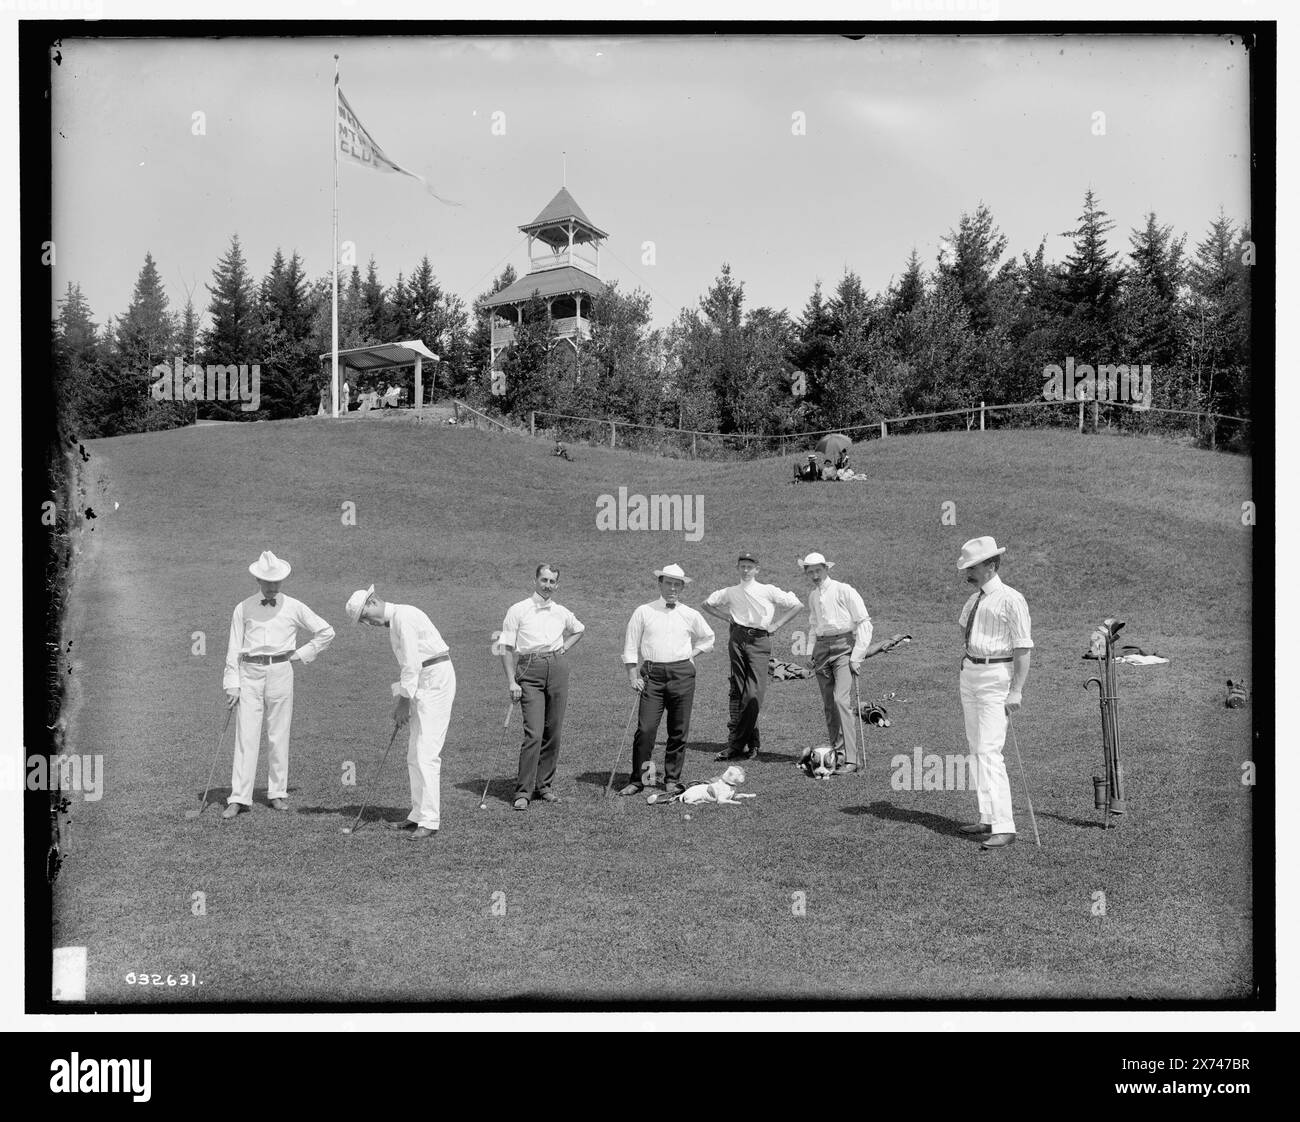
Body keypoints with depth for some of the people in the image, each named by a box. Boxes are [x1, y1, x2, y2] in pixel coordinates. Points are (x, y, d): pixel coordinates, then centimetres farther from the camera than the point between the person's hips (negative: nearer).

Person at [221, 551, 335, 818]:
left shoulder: (294, 608, 6)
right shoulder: (243, 609, 6)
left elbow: (326, 632, 11)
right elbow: (234, 648, 6)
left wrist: (301, 654, 4)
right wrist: (232, 685, -1)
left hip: (280, 671, 0)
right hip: (250, 674, 0)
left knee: (279, 736, 3)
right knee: (246, 736, -4)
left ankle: (278, 793, 13)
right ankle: (239, 798, -4)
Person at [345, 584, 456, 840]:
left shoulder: (403, 616, -14)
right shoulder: (394, 622, 18)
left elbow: (412, 663, -17)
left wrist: (405, 701, -12)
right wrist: (400, 702, 13)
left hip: (436, 679, -10)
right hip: (424, 683, 10)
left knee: (426, 753, -12)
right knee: (414, 754, 11)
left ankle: (429, 822, -12)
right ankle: (418, 816, 15)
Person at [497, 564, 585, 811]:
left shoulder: (561, 613, 13)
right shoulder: (518, 610, 1)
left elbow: (579, 629, 34)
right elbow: (506, 648, -1)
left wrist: (565, 647, 15)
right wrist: (511, 681, -9)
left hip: (558, 667, 4)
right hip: (530, 669, -4)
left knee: (553, 732, 5)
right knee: (534, 733, -12)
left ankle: (544, 785, 17)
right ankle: (523, 791, -8)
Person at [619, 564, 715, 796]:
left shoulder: (690, 615, 9)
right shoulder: (644, 612, 5)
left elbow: (707, 638, 26)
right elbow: (631, 646, 6)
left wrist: (690, 654, 13)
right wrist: (633, 676, -2)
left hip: (682, 673, 2)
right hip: (652, 674, -2)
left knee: (679, 731, 3)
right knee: (646, 729, -9)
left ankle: (672, 780, 13)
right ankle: (637, 779, 0)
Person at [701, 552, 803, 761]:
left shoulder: (768, 591, 4)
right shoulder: (730, 593, 12)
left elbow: (796, 605, 5)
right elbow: (707, 604, 26)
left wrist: (776, 625, 2)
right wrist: (726, 617, 14)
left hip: (759, 640, -3)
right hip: (737, 639, 3)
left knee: (754, 694, -12)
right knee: (736, 690, 1)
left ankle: (737, 743, -13)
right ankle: (750, 742, 8)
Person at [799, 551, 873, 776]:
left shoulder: (844, 591, -5)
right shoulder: (812, 597, 15)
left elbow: (864, 623, -7)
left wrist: (857, 656, -11)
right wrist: (811, 652, 16)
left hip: (844, 646, -6)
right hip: (822, 649, 6)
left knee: (841, 700, -19)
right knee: (828, 705, 4)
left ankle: (851, 758, -20)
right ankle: (835, 754, 12)